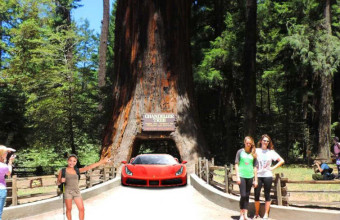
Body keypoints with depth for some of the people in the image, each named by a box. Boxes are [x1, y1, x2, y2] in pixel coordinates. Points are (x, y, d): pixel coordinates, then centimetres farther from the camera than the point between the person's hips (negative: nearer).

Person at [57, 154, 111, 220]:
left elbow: (89, 167, -2)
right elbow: (58, 183, 6)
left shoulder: (77, 170, 6)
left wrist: (102, 162, -9)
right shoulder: (62, 171, 1)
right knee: (69, 209, 2)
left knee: (82, 209, -1)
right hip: (68, 191, -2)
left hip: (77, 191, 3)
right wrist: (61, 181, -19)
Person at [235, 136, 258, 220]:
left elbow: (255, 167, 10)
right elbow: (236, 164, 0)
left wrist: (256, 179, 8)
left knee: (247, 196, 7)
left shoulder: (253, 154, 9)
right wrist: (237, 176, -7)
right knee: (243, 195, -7)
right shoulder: (240, 152, 1)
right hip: (242, 176, -3)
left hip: (250, 177, 3)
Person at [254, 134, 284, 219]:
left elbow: (282, 161, 6)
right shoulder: (256, 151, 4)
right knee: (256, 195, 1)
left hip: (267, 175, 0)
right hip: (258, 175, 0)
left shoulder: (271, 152, 5)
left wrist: (273, 168, -1)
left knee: (267, 195, 5)